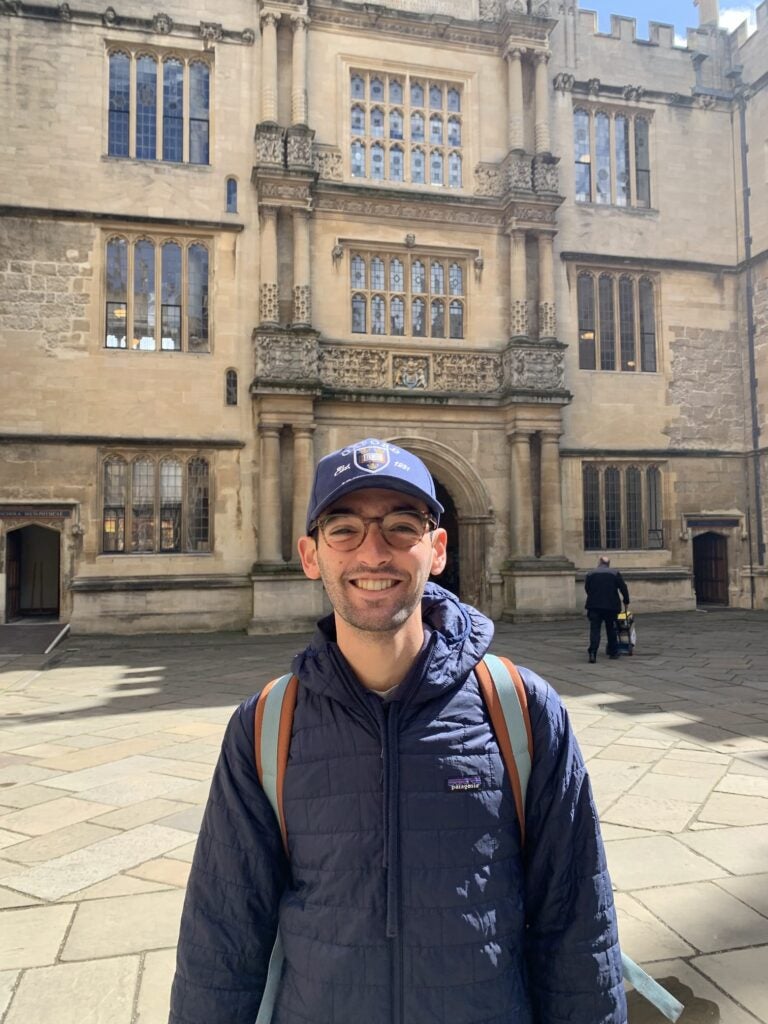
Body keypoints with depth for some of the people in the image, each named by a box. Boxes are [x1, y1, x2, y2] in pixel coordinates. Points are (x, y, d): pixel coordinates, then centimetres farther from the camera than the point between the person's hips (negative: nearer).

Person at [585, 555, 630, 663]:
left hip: (594, 606, -1)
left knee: (595, 630, -3)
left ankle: (592, 653, -17)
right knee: (611, 629, 17)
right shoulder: (615, 573, 2)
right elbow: (623, 588, -1)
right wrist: (626, 601, 9)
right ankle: (613, 651, 26)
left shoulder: (590, 574, 4)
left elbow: (587, 589, 8)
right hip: (611, 606, 1)